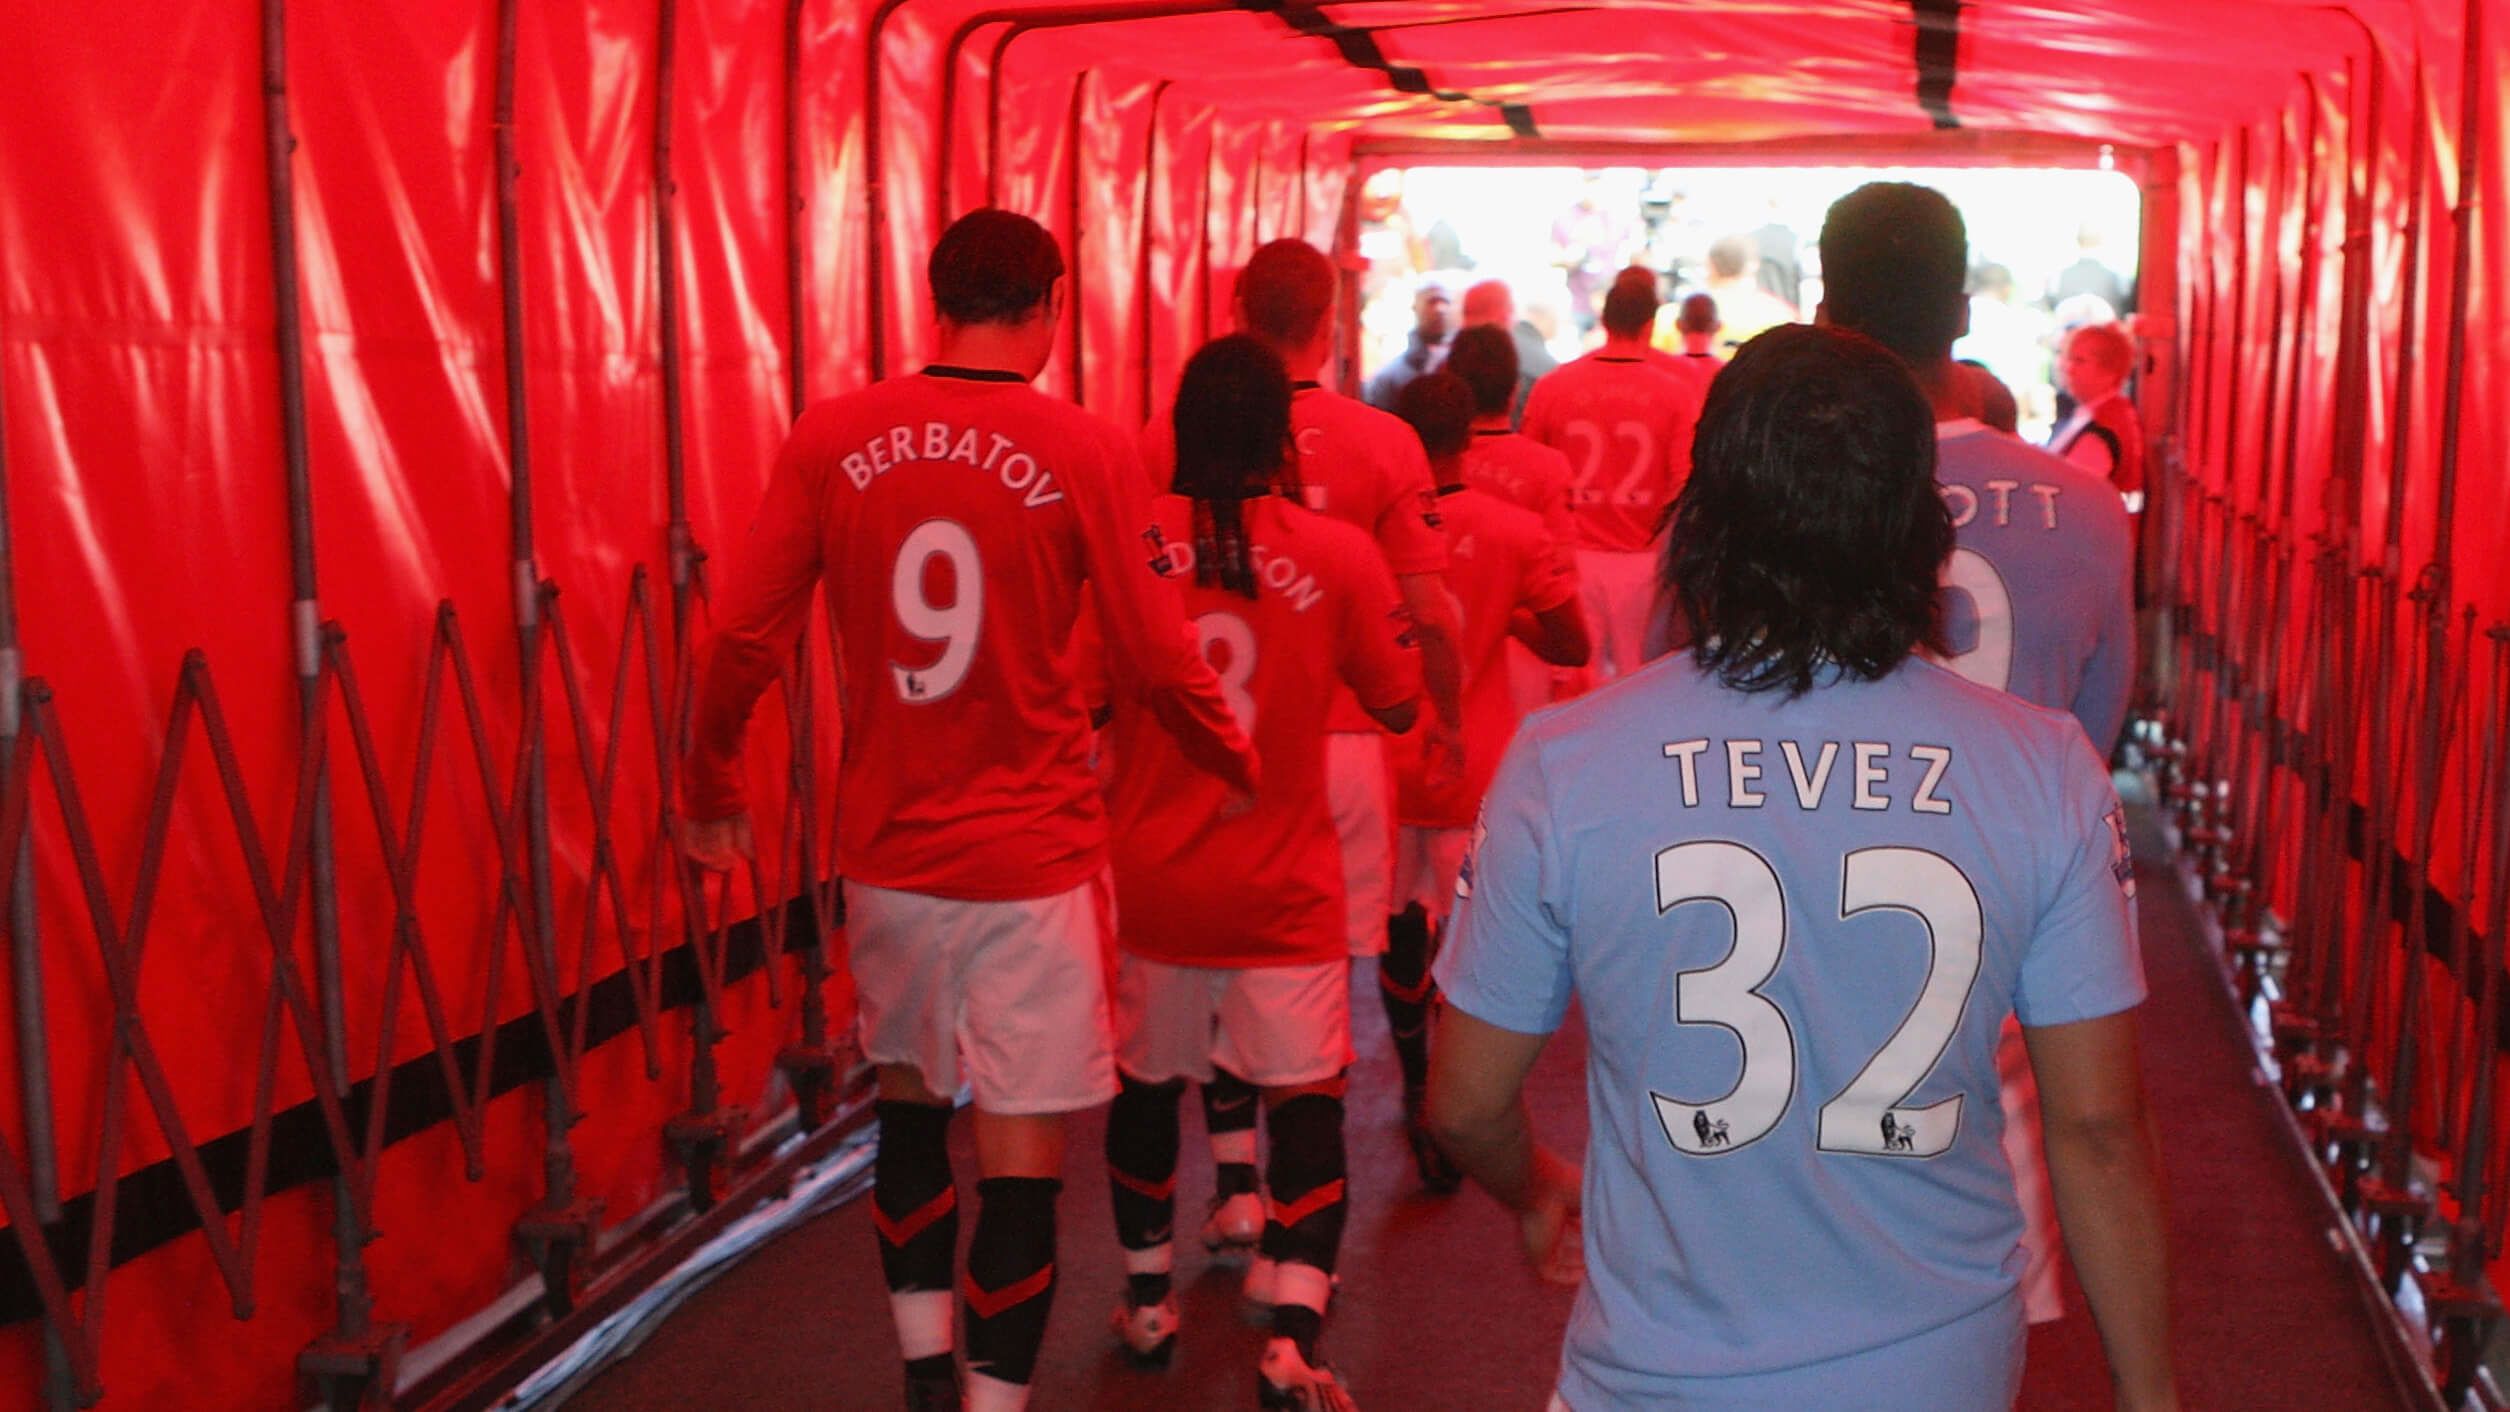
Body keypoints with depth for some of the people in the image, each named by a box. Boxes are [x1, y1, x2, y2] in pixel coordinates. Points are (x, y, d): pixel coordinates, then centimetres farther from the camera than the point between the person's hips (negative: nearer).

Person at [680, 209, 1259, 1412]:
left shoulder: (834, 437, -1)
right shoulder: (1086, 451, -8)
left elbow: (744, 632, -1)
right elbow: (1157, 659, -6)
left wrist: (709, 789, 15)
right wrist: (1248, 773, 12)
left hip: (886, 850, 4)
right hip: (1032, 859, -3)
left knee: (909, 1107, 22)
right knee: (1022, 1154, 4)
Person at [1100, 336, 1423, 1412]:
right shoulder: (1338, 554, -9)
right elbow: (1399, 704, 1)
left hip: (1149, 879, 2)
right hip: (1283, 890, -2)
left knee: (1144, 1089, 20)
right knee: (1306, 1108, 7)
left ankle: (1148, 1303, 35)